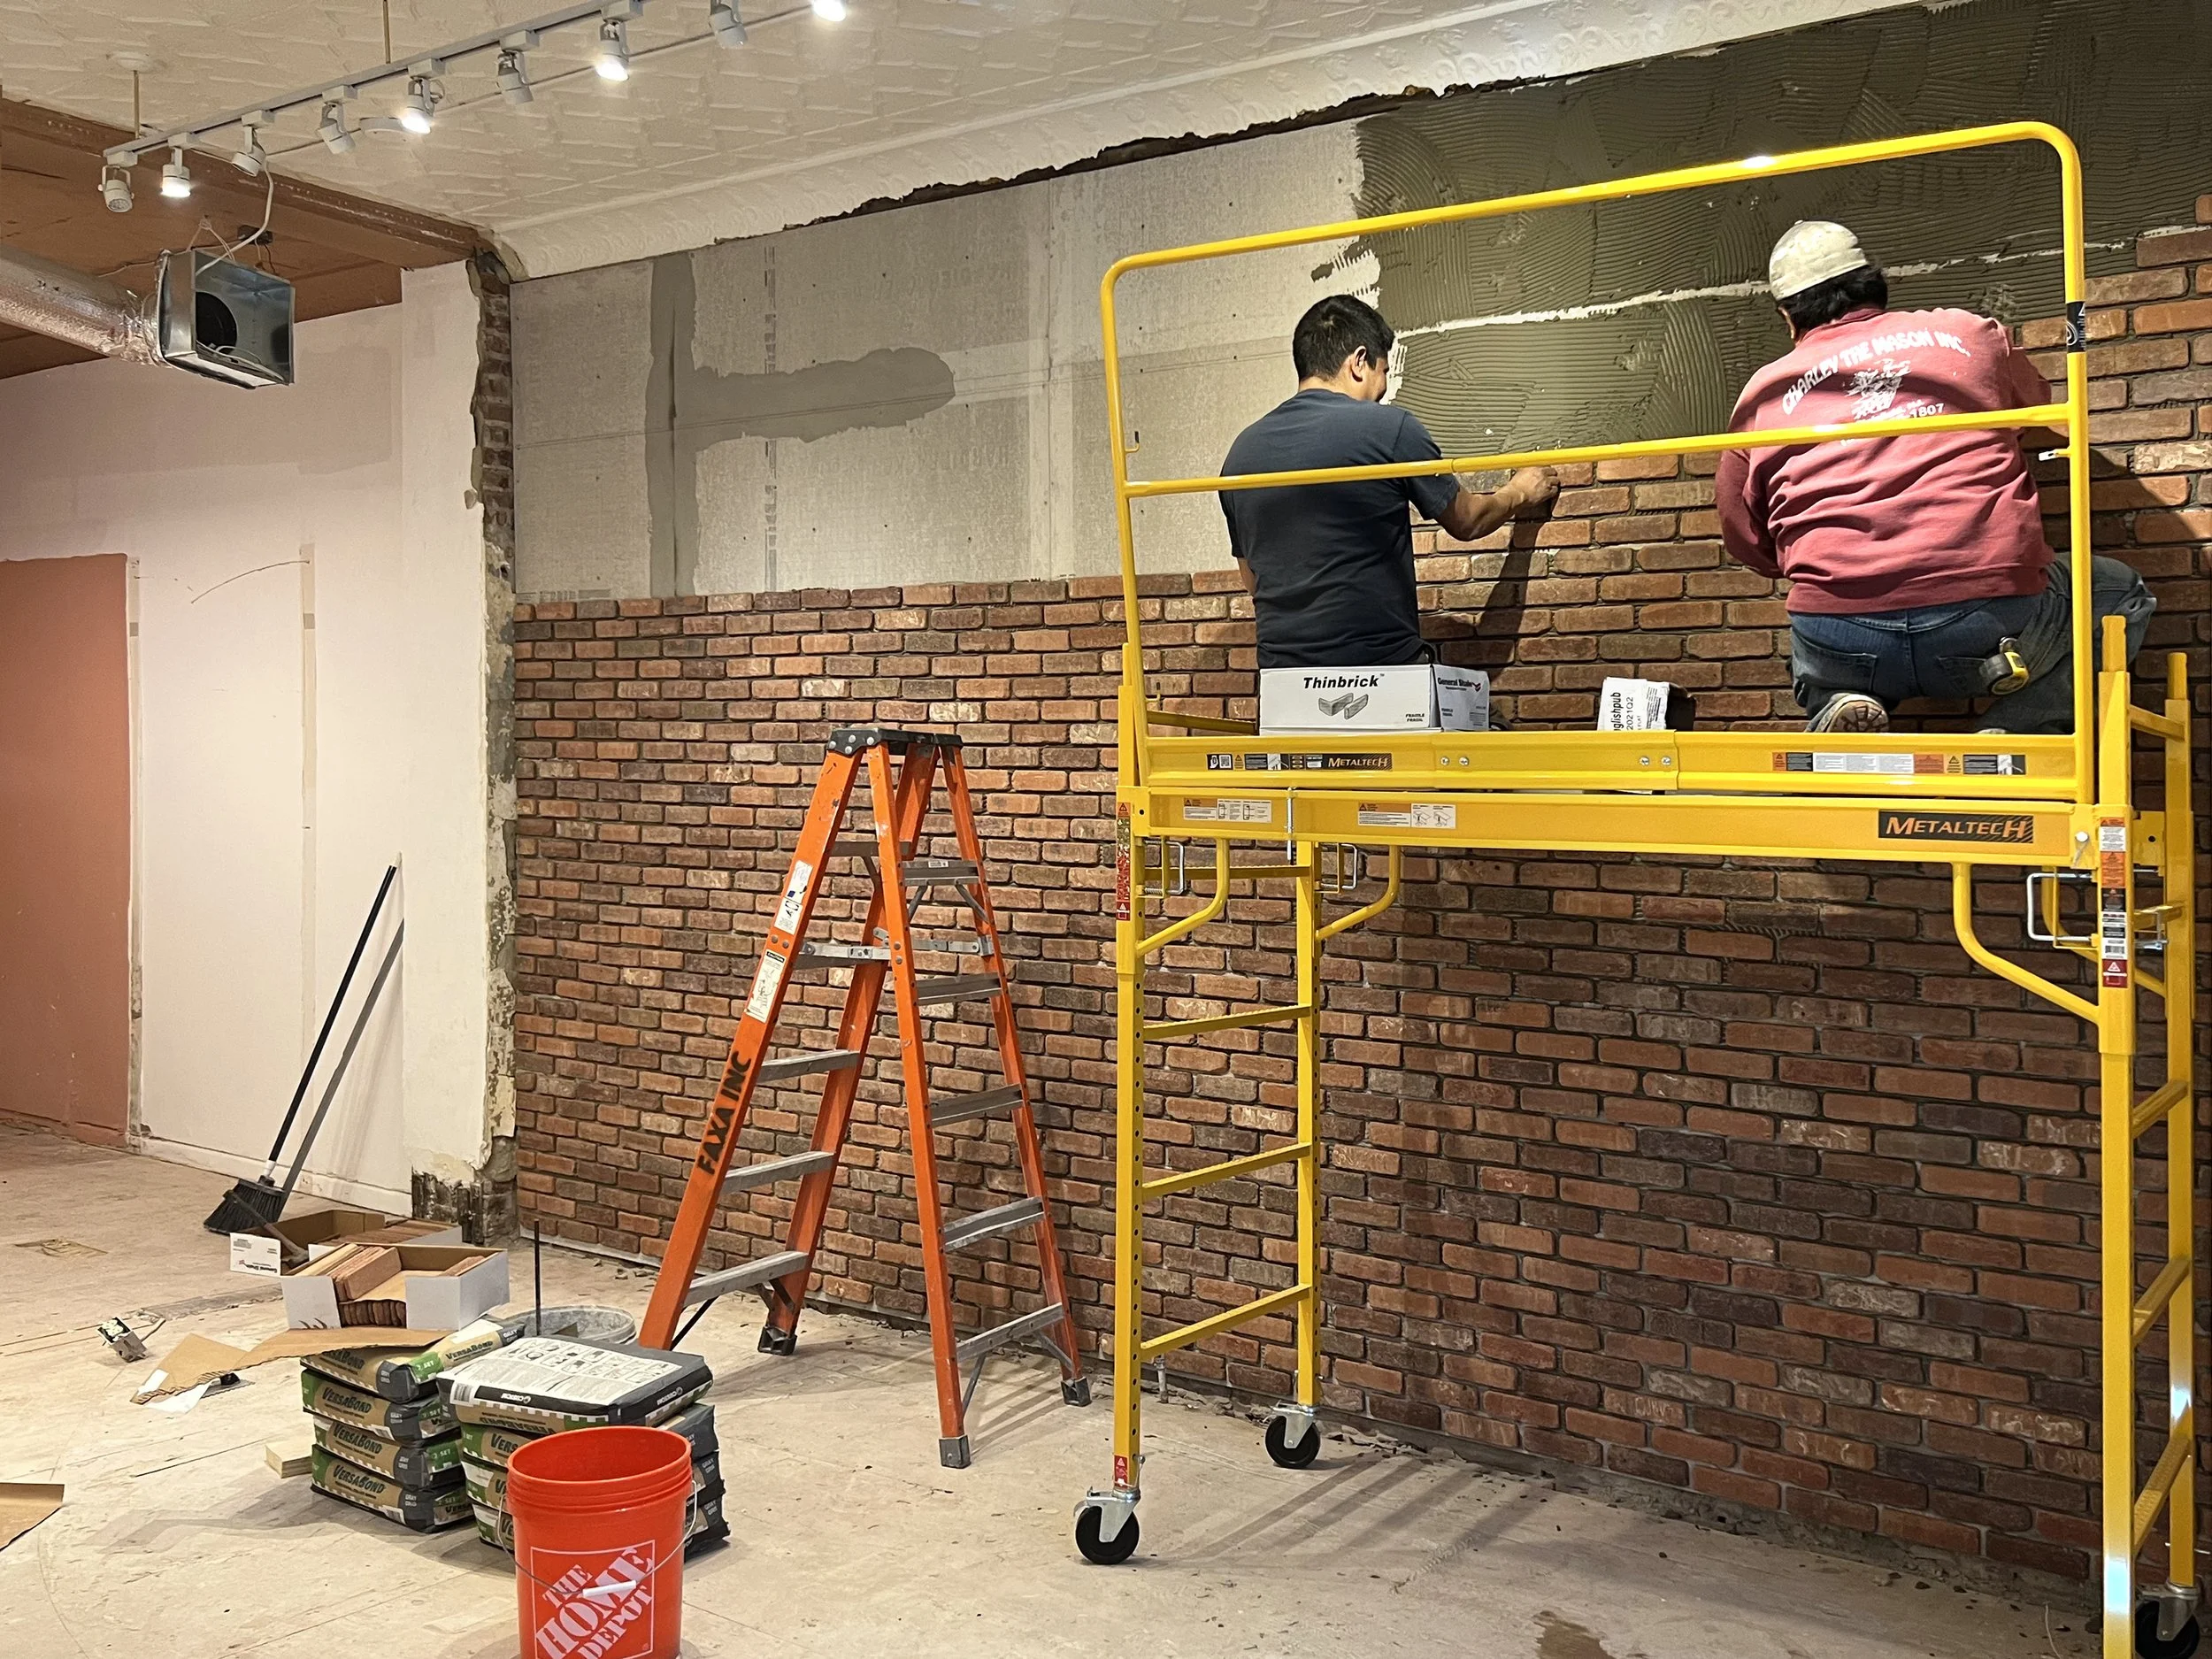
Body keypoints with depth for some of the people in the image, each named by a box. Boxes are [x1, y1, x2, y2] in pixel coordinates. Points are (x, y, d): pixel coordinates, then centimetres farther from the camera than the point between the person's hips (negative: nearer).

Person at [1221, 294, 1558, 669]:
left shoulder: (1243, 449, 8)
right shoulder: (1389, 428, -6)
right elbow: (1466, 521, 9)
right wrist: (1519, 494, 30)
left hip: (1282, 670, 5)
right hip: (1384, 665, -5)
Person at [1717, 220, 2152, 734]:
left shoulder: (1762, 395, 12)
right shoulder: (1969, 335, 13)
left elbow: (1746, 545, 19)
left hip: (1841, 651, 2)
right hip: (1989, 622, -1)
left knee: (1812, 673, 39)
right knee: (2122, 595, 28)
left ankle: (1843, 712, 3)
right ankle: (2014, 733, 4)